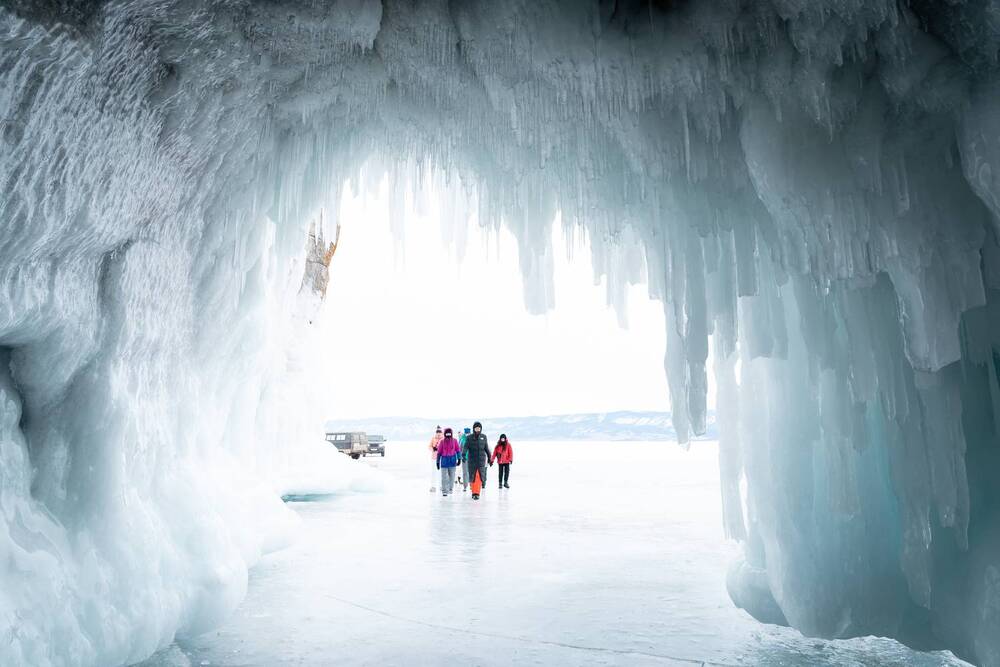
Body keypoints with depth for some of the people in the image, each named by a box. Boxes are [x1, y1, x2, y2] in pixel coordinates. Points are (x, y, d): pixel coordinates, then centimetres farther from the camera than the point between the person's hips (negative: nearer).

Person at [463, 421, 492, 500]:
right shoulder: (469, 437, -1)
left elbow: (486, 448, 12)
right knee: (472, 476, 6)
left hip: (481, 459, 0)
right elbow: (466, 447, -11)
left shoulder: (483, 437, 5)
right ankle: (474, 491, 25)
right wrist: (464, 455, -29)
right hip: (472, 460, 0)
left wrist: (489, 458, 16)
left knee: (479, 476, -9)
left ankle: (476, 493, -6)